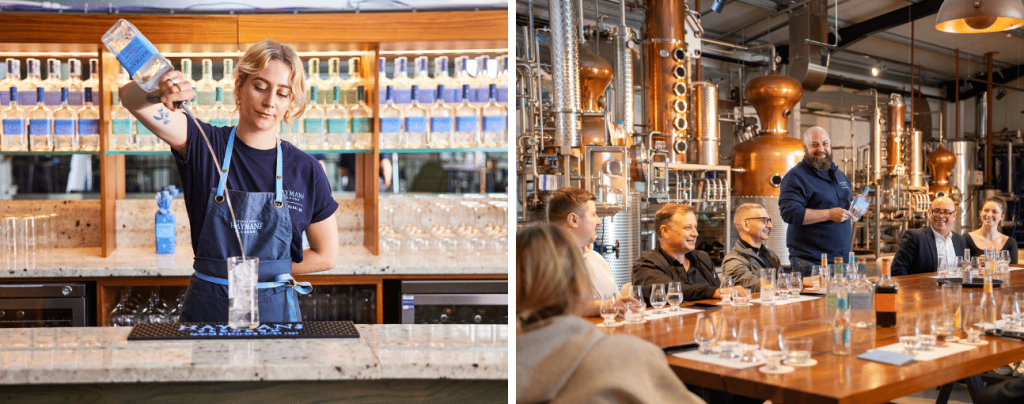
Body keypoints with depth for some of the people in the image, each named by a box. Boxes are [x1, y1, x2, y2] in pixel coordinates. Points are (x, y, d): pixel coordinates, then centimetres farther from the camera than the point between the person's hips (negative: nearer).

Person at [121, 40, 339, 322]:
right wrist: (158, 92, -35)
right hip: (207, 309, 0)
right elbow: (132, 99, -14)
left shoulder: (305, 170, -2)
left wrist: (259, 269, 1)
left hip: (275, 311, 0)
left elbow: (326, 256, 3)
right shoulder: (205, 145, -2)